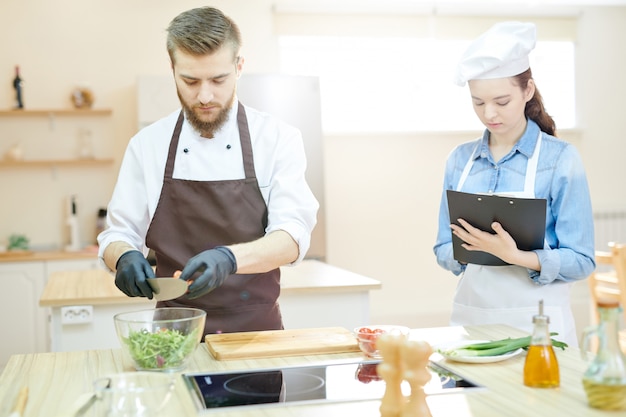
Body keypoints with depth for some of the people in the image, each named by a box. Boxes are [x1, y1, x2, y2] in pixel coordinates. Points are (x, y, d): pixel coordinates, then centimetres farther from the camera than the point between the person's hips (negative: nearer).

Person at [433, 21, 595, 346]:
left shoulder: (560, 158, -6)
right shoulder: (459, 160, 6)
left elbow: (580, 261, -9)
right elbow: (444, 250, 9)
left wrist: (514, 256, -25)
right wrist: (468, 248, -14)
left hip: (536, 319, -3)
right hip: (470, 315, 4)